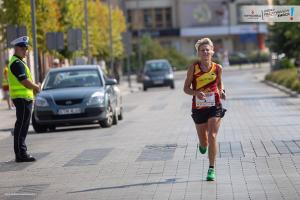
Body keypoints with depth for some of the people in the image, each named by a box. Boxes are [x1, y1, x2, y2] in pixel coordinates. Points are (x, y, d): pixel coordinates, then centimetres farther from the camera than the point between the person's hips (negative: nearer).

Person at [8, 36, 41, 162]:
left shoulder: (17, 62, 19)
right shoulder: (17, 63, -15)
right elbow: (25, 81, -22)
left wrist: (34, 87, 8)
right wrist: (36, 87, -5)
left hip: (24, 97, 11)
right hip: (22, 98, -11)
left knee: (22, 127, 13)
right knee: (21, 126, -9)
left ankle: (20, 153, 18)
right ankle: (21, 154, -9)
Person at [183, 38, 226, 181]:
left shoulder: (217, 68, -1)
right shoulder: (193, 67, -6)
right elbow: (186, 88, -3)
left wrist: (221, 92, -2)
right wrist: (196, 93, -23)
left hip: (215, 106, 0)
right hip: (198, 108, 0)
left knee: (212, 137, -14)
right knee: (203, 142, 11)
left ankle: (211, 169, -7)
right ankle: (203, 144, 50)